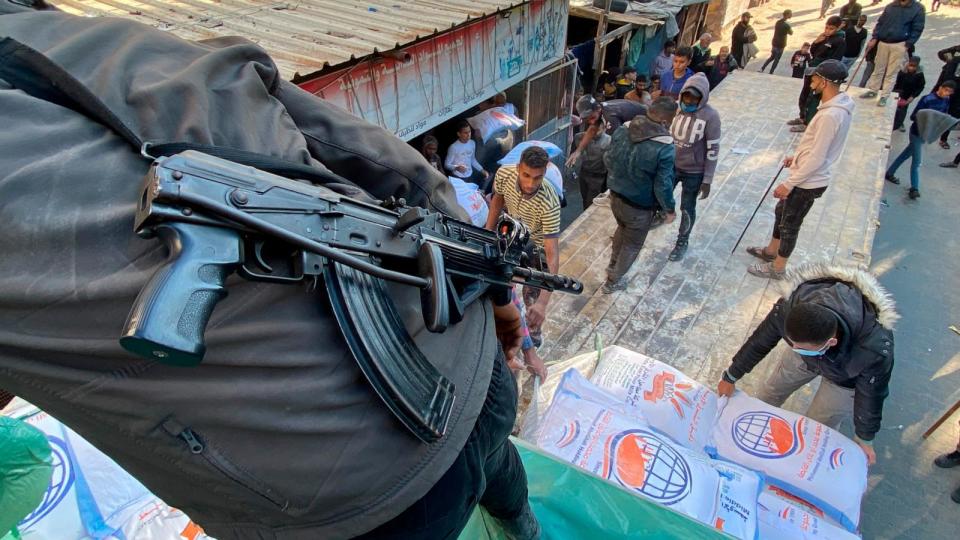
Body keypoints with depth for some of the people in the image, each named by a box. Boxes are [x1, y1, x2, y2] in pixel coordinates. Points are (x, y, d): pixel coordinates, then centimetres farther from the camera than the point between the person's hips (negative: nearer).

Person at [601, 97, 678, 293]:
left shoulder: (622, 130, -10)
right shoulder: (665, 149, -27)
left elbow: (608, 160, 2)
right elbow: (663, 186, -21)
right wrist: (670, 210, -4)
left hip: (615, 196, 6)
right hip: (640, 207, -6)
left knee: (622, 228, 34)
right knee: (633, 244, 19)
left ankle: (613, 265, 53)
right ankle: (613, 281, 33)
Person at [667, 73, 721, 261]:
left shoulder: (710, 116, -18)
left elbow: (713, 150, -14)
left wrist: (707, 180, -14)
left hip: (694, 172, -3)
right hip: (671, 165, 3)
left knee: (687, 209, 12)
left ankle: (682, 242, 33)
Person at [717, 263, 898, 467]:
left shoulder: (874, 350, -44)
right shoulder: (789, 307, -40)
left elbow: (870, 395, -23)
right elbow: (760, 341, -21)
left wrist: (864, 439, -5)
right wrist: (730, 378, -7)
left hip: (845, 377, -3)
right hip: (807, 350, 3)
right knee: (771, 391, 18)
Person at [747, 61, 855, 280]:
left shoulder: (829, 115, -29)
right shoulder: (839, 106, 2)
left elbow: (817, 159, -27)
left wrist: (789, 184, -22)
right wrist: (797, 157, 23)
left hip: (808, 182, -9)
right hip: (807, 177, 9)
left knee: (789, 225, 7)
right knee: (781, 212, 25)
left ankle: (777, 268, 25)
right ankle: (771, 251, 44)